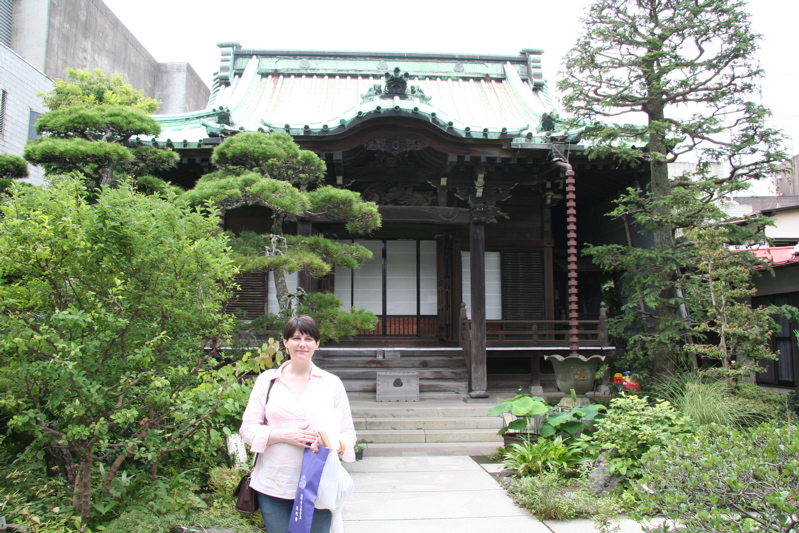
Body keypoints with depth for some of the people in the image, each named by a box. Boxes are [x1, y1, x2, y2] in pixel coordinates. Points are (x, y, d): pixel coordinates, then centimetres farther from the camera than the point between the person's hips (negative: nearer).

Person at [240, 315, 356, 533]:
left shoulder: (332, 383, 6)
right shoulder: (267, 380, 6)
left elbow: (348, 434, 6)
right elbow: (248, 429, 3)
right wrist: (285, 435, -14)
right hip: (273, 487, 0)